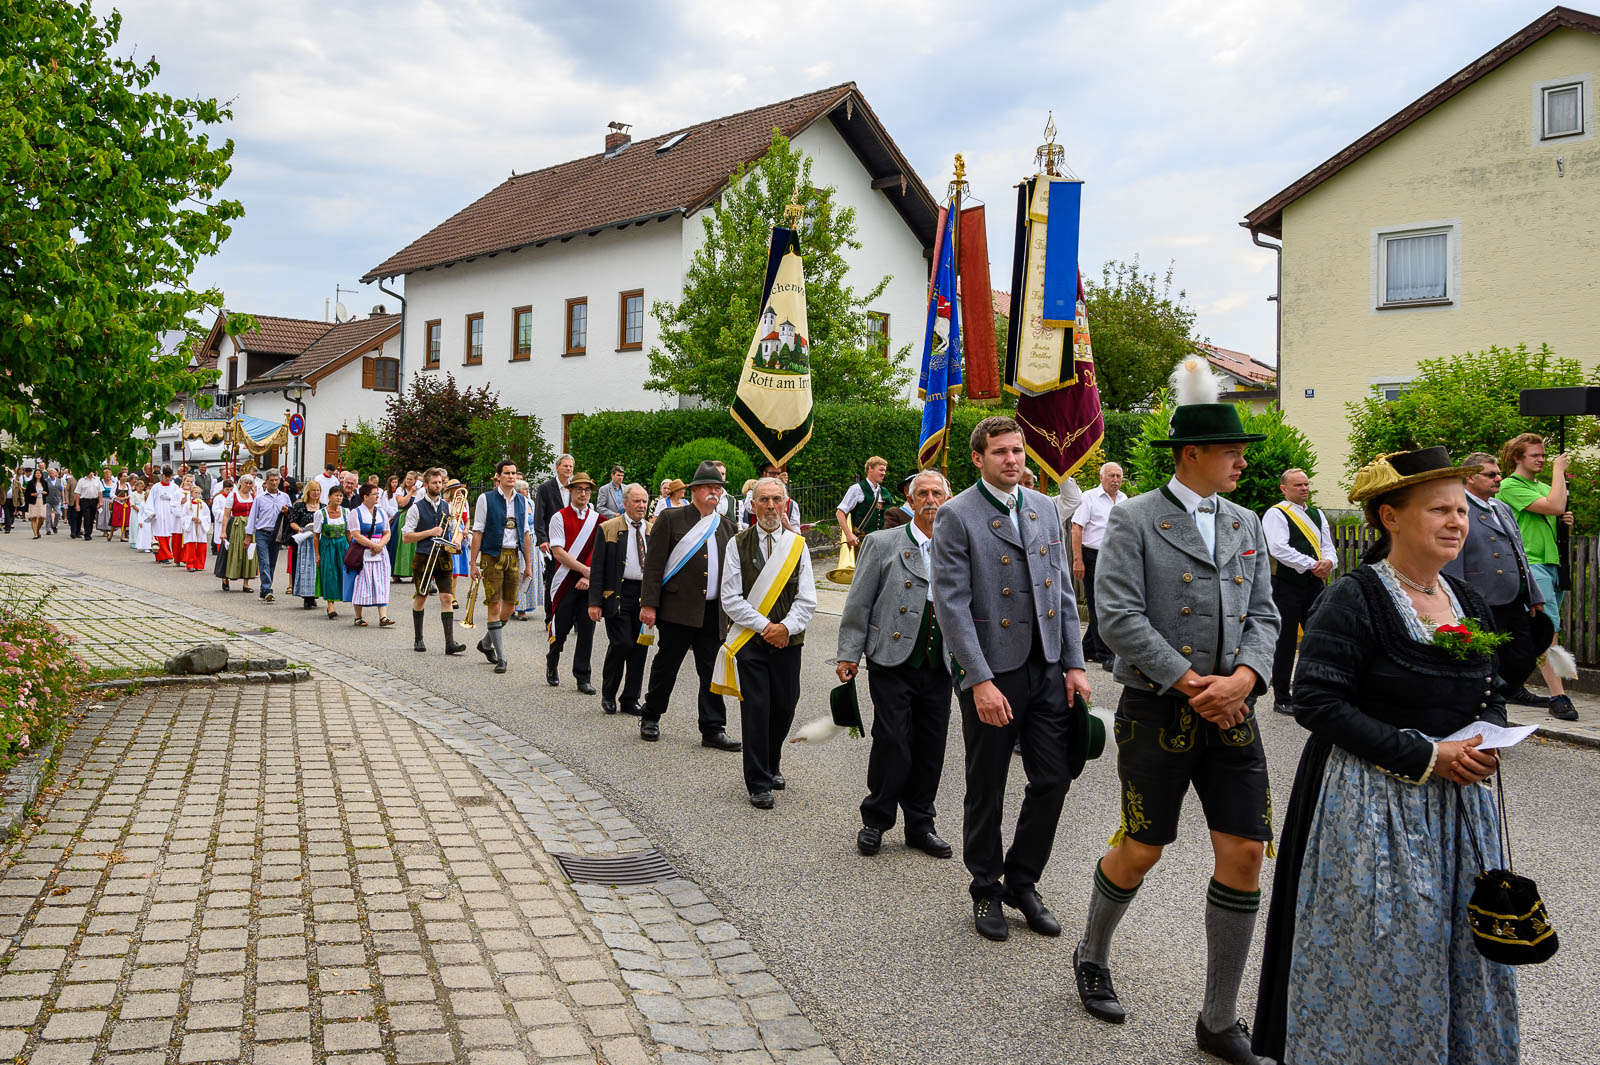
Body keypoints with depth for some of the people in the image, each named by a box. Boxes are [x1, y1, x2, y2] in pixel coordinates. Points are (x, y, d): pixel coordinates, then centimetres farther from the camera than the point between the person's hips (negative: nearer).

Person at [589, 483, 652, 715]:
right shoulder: (608, 529, 0)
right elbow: (597, 567, -3)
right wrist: (595, 601, -10)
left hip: (645, 594, 4)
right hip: (617, 594, -4)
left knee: (640, 647, 4)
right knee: (621, 643, -11)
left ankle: (630, 699, 15)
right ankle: (608, 694, 10)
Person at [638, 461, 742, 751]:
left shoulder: (726, 526, 14)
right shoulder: (670, 519, -1)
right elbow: (654, 564, -5)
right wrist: (649, 604, -11)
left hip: (714, 613, 4)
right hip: (678, 609, -4)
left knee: (712, 672, 5)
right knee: (666, 666, 6)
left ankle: (713, 729, 11)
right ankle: (650, 718, 24)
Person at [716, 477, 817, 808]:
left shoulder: (797, 545, 6)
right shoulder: (737, 545, 0)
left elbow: (807, 599, 2)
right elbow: (731, 599, -5)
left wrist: (786, 626, -13)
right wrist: (764, 626, -12)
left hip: (788, 641, 2)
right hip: (749, 640, -2)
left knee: (784, 707, 7)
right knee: (755, 710, -3)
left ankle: (771, 766, 32)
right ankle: (758, 784, 7)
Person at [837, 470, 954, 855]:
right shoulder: (882, 544, 1)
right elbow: (858, 604, 0)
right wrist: (849, 654, -5)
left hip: (939, 668, 4)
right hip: (893, 663, -3)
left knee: (931, 749, 8)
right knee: (892, 743, -7)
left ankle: (920, 825, 23)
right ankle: (875, 821, 12)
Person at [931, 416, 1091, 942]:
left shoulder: (1044, 508, 10)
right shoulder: (956, 516, -9)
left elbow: (1063, 590, 12)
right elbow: (951, 605, -14)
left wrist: (1074, 663, 5)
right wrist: (981, 681, -19)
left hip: (1047, 668, 5)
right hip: (992, 673, -5)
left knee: (1053, 780, 8)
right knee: (986, 791, 9)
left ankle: (1022, 882, 27)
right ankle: (986, 890, 27)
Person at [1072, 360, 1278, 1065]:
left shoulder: (1246, 525, 12)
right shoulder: (1134, 520, -6)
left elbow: (1263, 615, 9)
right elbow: (1119, 618, -14)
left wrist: (1244, 675, -11)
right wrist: (1192, 684, -16)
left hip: (1231, 713, 5)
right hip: (1157, 712, -5)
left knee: (1244, 855, 2)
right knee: (1141, 850, 5)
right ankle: (1092, 957, 35)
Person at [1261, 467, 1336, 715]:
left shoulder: (1317, 514, 18)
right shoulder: (1275, 514, -5)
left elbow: (1327, 545, 15)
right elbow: (1279, 549, -17)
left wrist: (1328, 561, -9)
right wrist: (1313, 565, -17)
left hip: (1315, 583, 7)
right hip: (1287, 585, -7)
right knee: (1285, 643, -1)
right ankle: (1282, 699, 7)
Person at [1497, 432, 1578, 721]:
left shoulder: (1544, 487, 21)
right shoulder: (1510, 486, -6)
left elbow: (1555, 520, 31)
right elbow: (1554, 506, -17)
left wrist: (1566, 522, 8)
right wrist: (1559, 470, -6)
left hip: (1551, 563, 8)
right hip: (1527, 563, -8)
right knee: (1548, 627, -18)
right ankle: (1558, 696, -21)